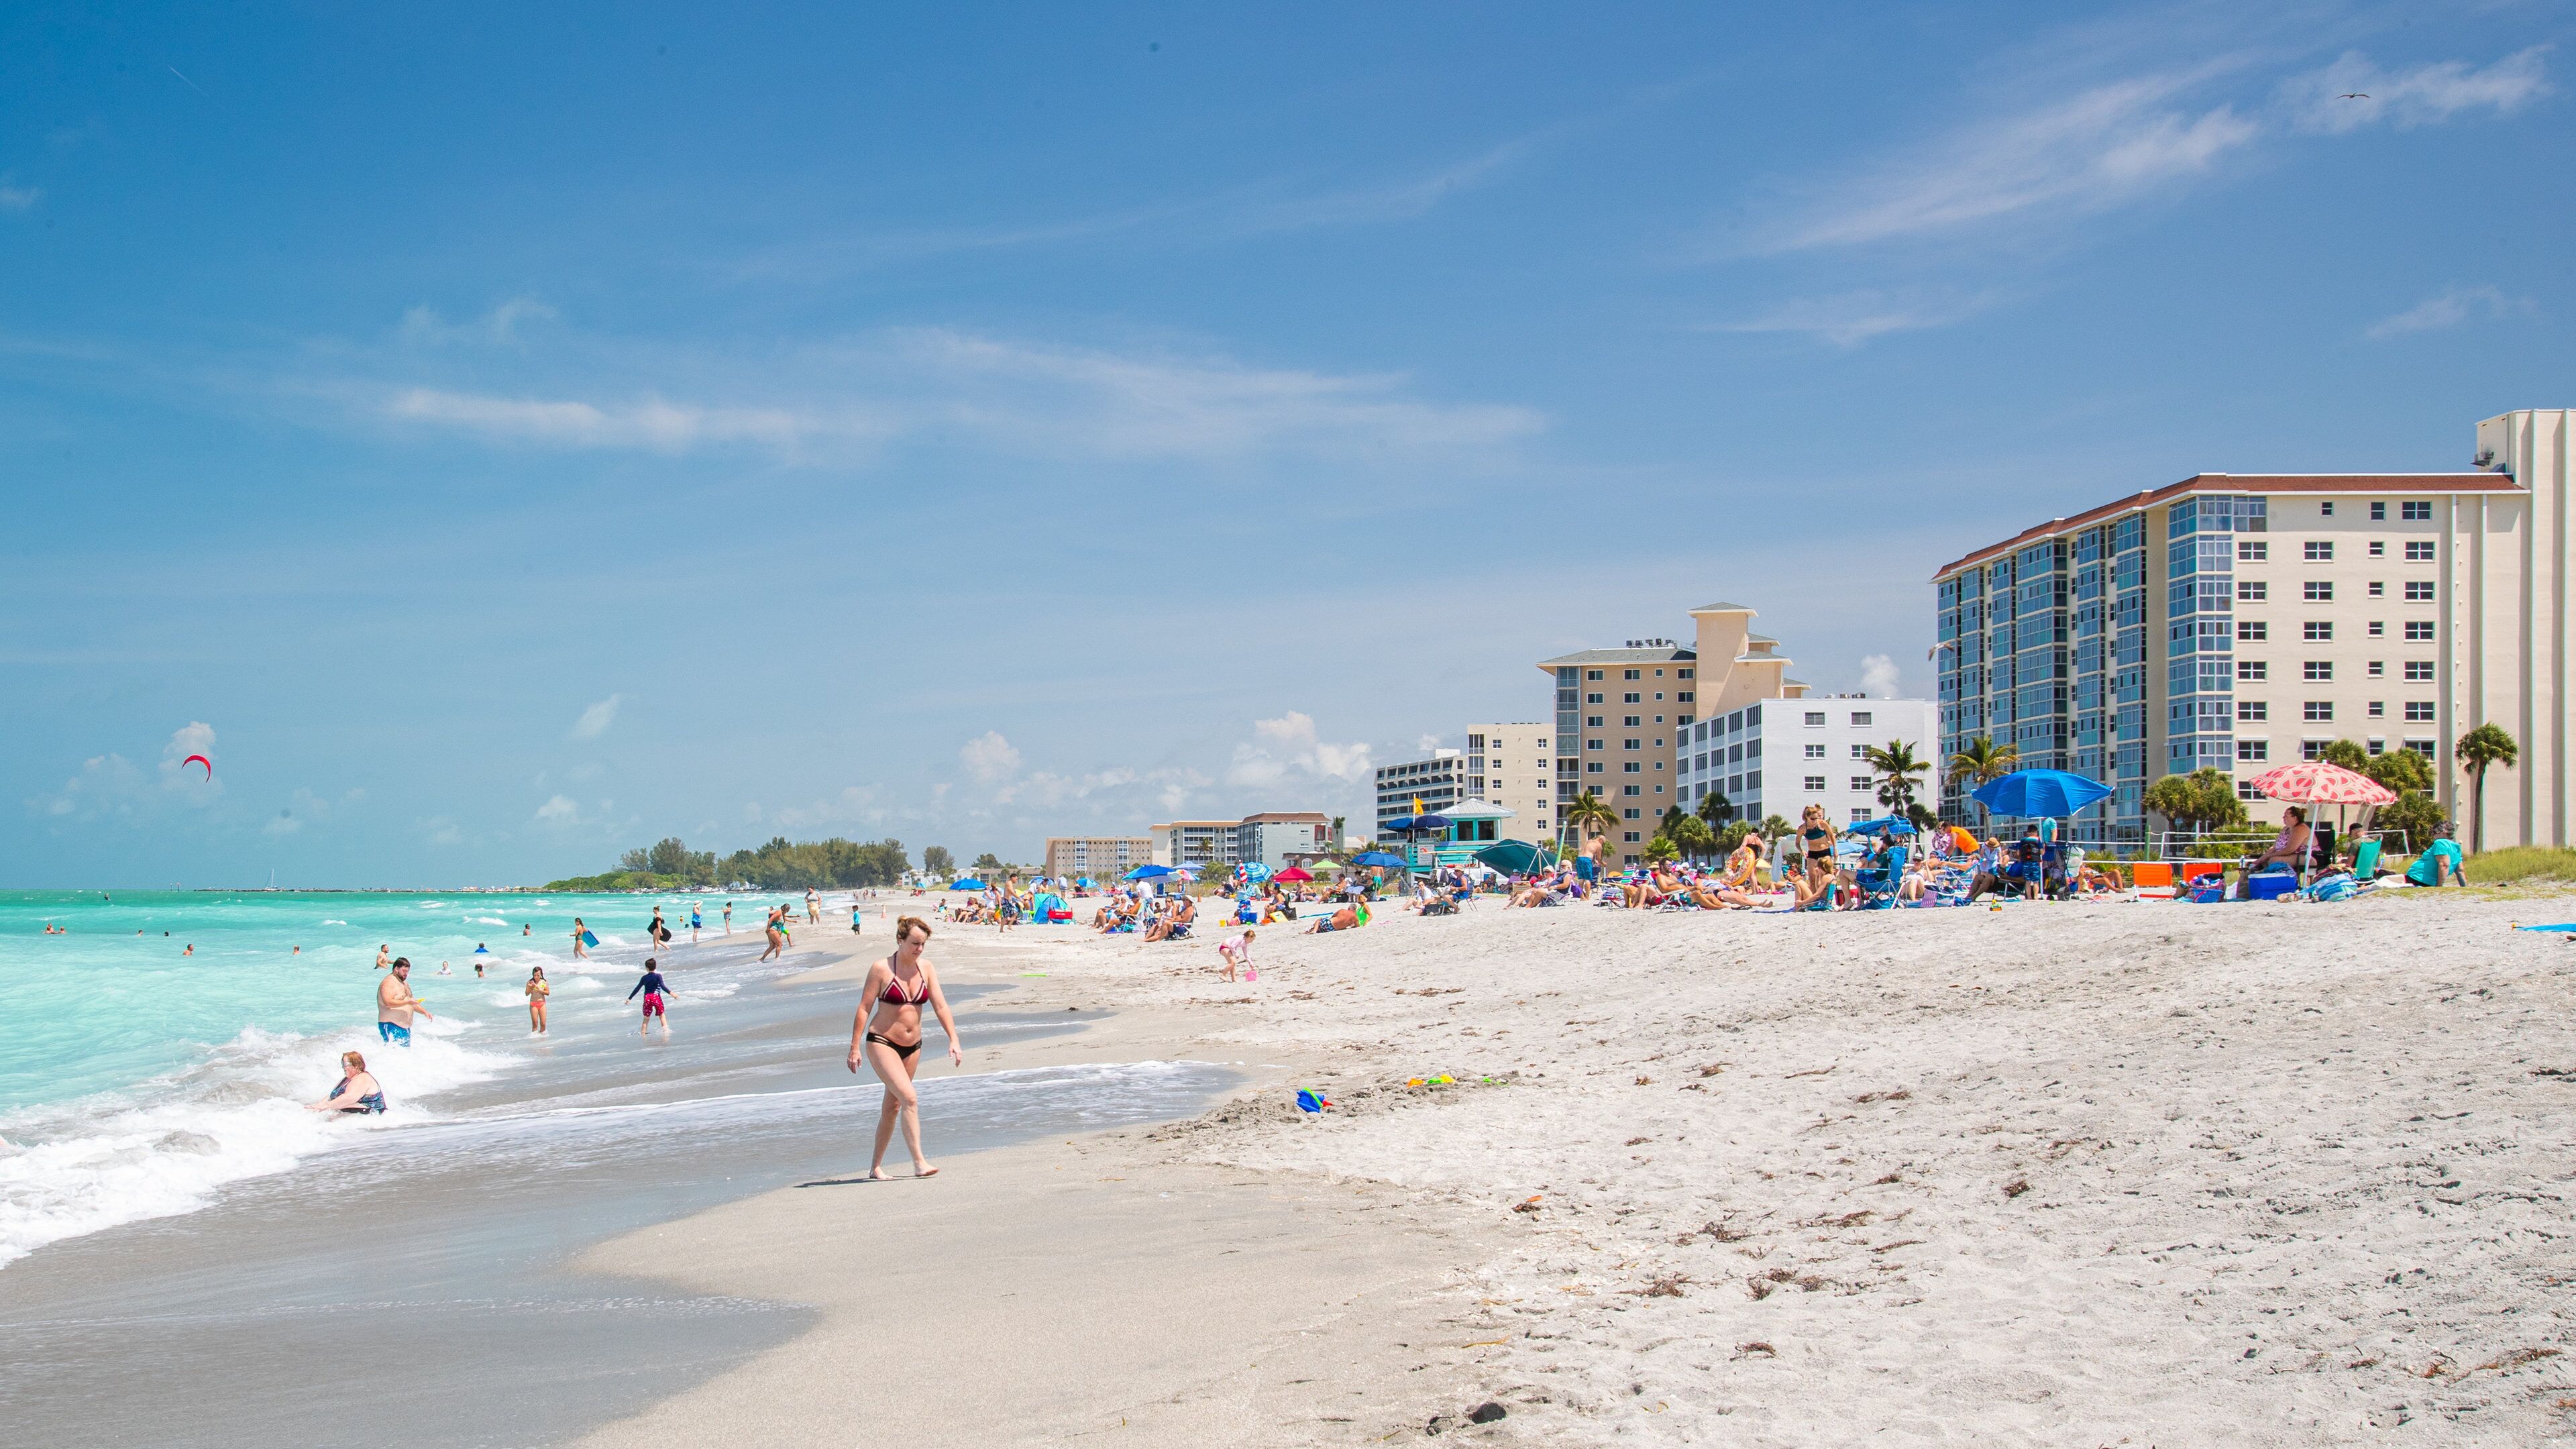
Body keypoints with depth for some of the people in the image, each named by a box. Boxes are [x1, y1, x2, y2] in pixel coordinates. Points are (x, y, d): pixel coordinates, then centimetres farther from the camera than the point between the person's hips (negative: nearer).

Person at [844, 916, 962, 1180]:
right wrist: (855, 1047, -11)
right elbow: (864, 1009, -8)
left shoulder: (926, 968, 2)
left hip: (912, 1047, 6)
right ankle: (919, 1163, -22)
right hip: (881, 1043, -6)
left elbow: (940, 1005, -2)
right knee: (910, 1098, -20)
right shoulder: (881, 969, -11)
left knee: (892, 1107, 11)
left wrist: (953, 1039, -12)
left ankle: (876, 1167, 22)